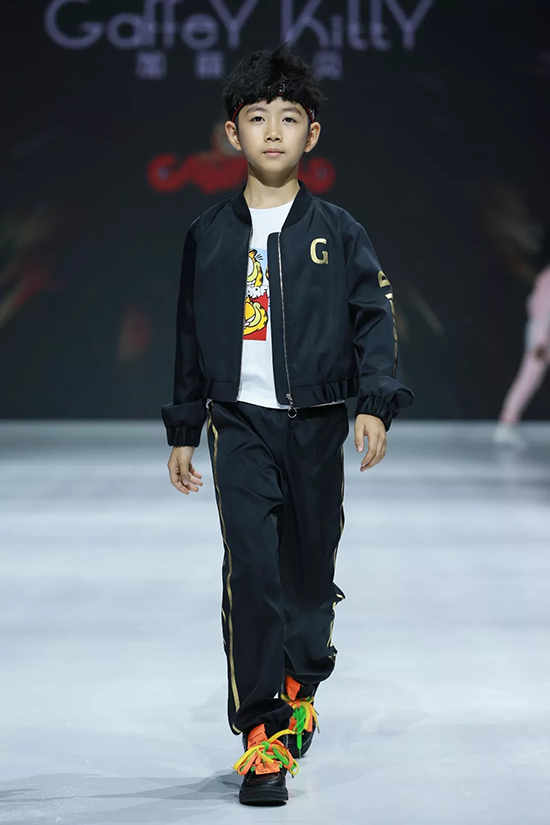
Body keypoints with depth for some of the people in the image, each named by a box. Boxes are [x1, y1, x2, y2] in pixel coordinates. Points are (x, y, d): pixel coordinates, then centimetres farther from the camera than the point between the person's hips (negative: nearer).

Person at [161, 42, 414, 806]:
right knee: (250, 569, -13)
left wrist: (375, 403, -17)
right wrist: (182, 432, 13)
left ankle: (300, 686, 35)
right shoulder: (208, 235, 5)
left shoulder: (339, 233, 2)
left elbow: (375, 320, -1)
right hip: (240, 426, -1)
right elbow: (192, 336, 12)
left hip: (317, 426, 1)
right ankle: (261, 730, -12)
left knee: (311, 565, 11)